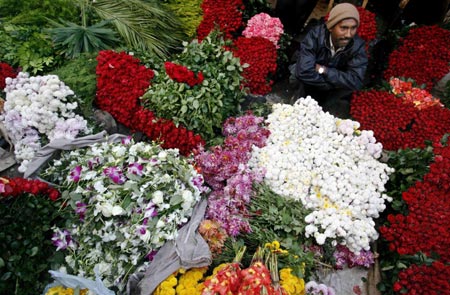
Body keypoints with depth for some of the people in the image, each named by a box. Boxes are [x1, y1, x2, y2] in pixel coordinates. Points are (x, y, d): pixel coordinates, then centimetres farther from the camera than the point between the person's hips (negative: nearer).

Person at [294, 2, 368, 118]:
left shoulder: (358, 45, -20)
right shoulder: (315, 35, -27)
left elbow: (356, 81, -30)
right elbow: (303, 72, -38)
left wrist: (323, 70, -31)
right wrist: (336, 81, -28)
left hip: (336, 94, 0)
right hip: (310, 89, 1)